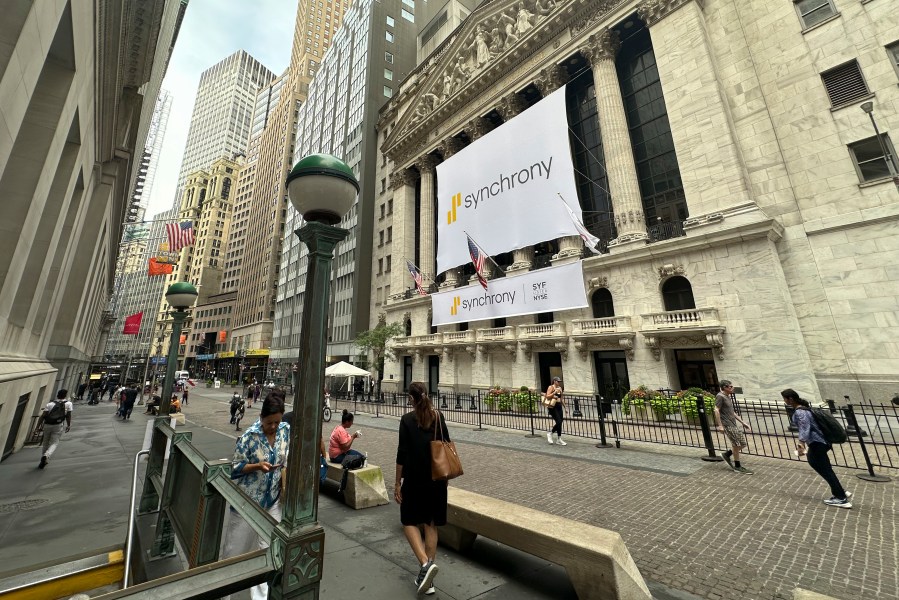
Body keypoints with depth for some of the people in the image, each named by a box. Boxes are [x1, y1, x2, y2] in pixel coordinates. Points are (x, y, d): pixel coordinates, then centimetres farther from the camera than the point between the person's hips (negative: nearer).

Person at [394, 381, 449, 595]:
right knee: (431, 524, 15)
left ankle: (425, 563, -4)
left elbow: (402, 453, -12)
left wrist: (397, 483, -3)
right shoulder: (438, 417, -1)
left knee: (409, 522, 15)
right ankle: (427, 579, 22)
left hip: (414, 479, -4)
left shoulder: (407, 419, -13)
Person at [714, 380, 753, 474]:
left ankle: (727, 455, 24)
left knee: (742, 444, 10)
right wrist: (720, 425, -21)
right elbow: (716, 411, -20)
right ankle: (737, 467, 13)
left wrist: (742, 422, 20)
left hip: (734, 424, 9)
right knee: (736, 445, -1)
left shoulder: (727, 397, 16)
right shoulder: (720, 396, -15)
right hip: (728, 425, -9)